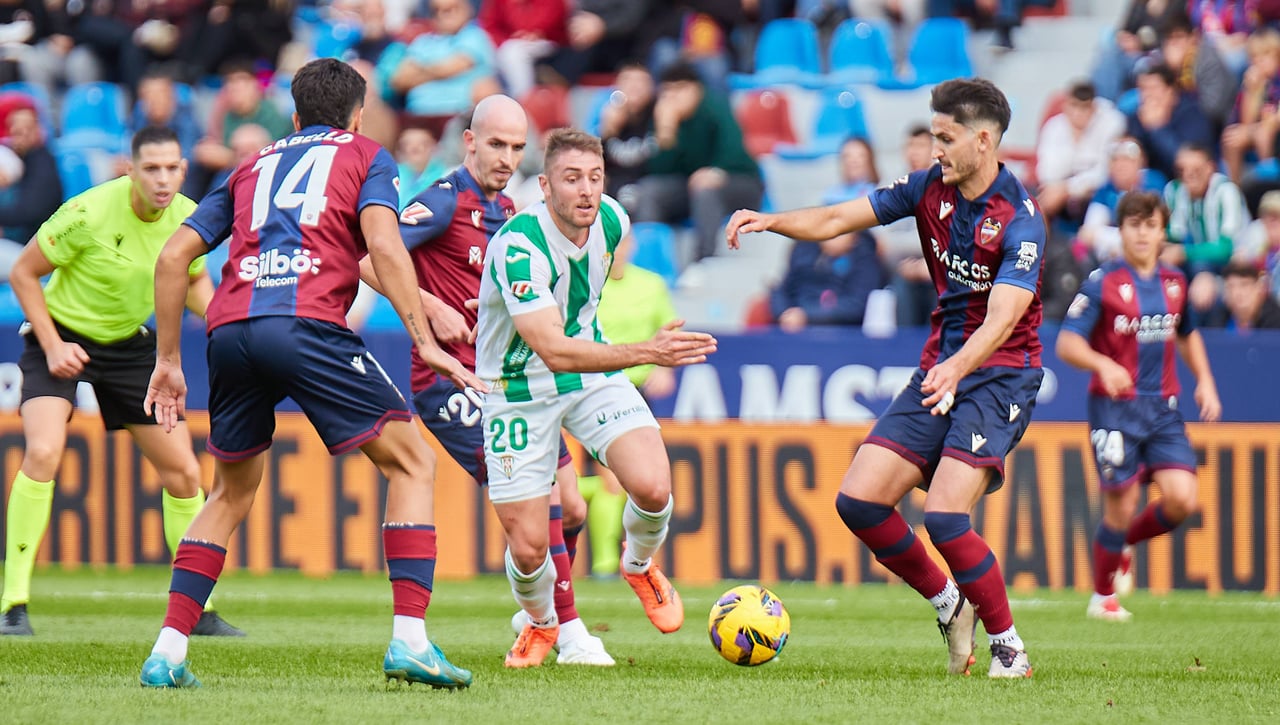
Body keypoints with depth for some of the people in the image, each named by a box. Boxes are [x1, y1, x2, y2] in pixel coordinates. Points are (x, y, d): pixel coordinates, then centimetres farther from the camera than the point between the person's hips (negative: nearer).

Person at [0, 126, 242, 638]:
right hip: (62, 335, -5)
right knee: (43, 451, -27)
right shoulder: (89, 214, -26)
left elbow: (194, 280, 11)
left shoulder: (187, 218, -10)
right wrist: (52, 346, -20)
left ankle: (197, 610, 17)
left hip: (130, 345, 5)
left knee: (184, 473, 2)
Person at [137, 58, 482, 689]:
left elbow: (172, 257, 22)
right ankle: (409, 639, -7)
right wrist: (425, 343, -4)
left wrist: (168, 361, 27)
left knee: (232, 493, 23)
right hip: (307, 324, -5)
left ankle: (167, 652, 12)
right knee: (411, 464, 8)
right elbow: (383, 245, -2)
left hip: (230, 329, 5)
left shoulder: (252, 167, 30)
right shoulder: (365, 156, 19)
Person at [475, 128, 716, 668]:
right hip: (519, 391, -4)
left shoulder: (611, 220, -10)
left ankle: (639, 566, 15)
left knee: (653, 487, -20)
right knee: (527, 546, -5)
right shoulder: (519, 244, -31)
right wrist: (646, 352, -47)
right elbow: (553, 352, -39)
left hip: (592, 371, 4)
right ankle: (541, 624, 31)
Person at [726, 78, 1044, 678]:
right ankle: (948, 603, 16)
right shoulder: (929, 188, 2)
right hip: (939, 367, 7)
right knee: (858, 499, -5)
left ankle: (1008, 646, -3)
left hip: (999, 375, -7)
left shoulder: (1019, 220, -18)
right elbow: (835, 220, 3)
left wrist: (959, 367, -47)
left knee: (944, 515, -22)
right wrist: (771, 221, -16)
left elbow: (1002, 318, -29)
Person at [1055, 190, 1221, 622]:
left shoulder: (1174, 283, 10)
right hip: (1115, 407, -4)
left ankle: (1127, 543, 20)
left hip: (1163, 408, 5)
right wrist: (1103, 365, -29)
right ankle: (1103, 598, 16)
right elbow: (1067, 343, -11)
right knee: (1121, 504, -4)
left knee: (1182, 499, -10)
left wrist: (1204, 381, 15)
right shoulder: (1103, 283, -7)